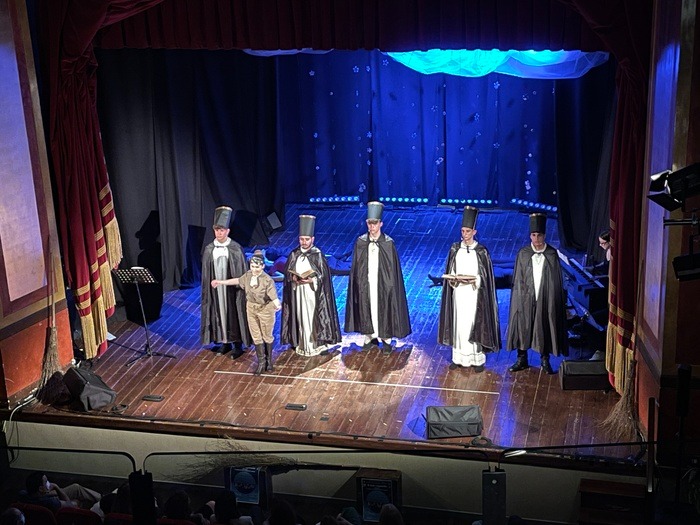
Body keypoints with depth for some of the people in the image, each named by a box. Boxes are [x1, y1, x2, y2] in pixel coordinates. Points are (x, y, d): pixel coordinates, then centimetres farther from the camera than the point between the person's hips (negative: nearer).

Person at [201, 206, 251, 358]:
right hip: (215, 288, 3)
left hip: (231, 287, -3)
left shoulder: (235, 248, -8)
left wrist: (240, 286, -8)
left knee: (233, 314, 2)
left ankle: (237, 344, 12)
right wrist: (207, 288, 5)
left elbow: (241, 270, -6)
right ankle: (224, 342, 21)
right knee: (219, 313, 9)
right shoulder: (209, 249, 1)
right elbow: (206, 273, 7)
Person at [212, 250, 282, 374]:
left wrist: (277, 305, -58)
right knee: (256, 336, 12)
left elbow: (274, 297, -35)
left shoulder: (267, 280, -26)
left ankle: (269, 360, 34)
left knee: (267, 336, 13)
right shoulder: (248, 275, -7)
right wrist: (221, 282, 20)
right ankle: (261, 362, 25)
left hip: (265, 309, -5)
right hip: (251, 308, 5)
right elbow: (238, 280, 13)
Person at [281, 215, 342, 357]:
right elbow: (287, 272, 8)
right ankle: (302, 344, 12)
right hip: (298, 292, 3)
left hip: (313, 292, -3)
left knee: (314, 317, -1)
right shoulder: (294, 254, 5)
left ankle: (318, 343, 7)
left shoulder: (318, 255, -4)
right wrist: (293, 278, -13)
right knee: (301, 317, 5)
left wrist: (312, 280, -19)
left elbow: (323, 275, -4)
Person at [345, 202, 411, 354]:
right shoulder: (360, 242, -2)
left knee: (384, 309, 4)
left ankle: (386, 338, 17)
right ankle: (370, 336, 24)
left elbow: (393, 267, -5)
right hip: (365, 283, 2)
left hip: (383, 283, -2)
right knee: (367, 309, 9)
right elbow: (355, 267, 3)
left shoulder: (388, 243, -8)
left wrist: (391, 284, -7)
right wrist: (357, 283, 0)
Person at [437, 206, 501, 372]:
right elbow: (450, 272, 9)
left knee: (475, 325, 0)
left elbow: (486, 277, -4)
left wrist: (473, 281, -20)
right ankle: (458, 357, 16)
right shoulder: (455, 249, 3)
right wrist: (455, 279, -12)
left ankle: (477, 359, 9)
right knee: (458, 325, 7)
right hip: (458, 293, 3)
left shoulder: (481, 251, -6)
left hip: (475, 295, -3)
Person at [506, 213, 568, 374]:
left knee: (545, 328, 8)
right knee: (522, 327, 6)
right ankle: (522, 359, 20)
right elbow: (518, 279, 0)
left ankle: (545, 360, 22)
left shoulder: (552, 254, -3)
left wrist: (557, 299, -2)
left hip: (546, 299, 0)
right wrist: (521, 297, -5)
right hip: (526, 299, 0)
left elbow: (557, 280, 1)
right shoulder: (523, 254, -2)